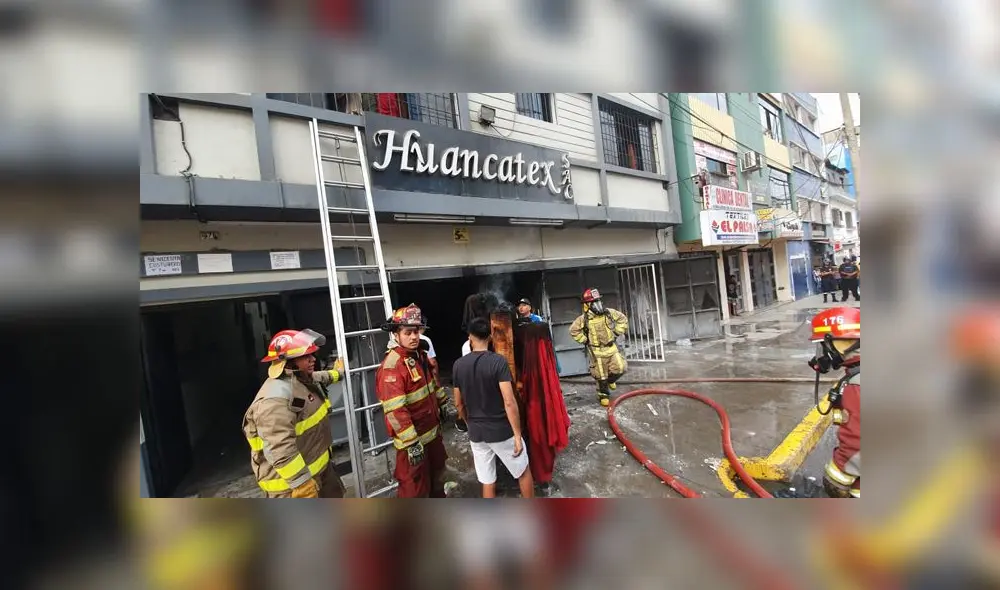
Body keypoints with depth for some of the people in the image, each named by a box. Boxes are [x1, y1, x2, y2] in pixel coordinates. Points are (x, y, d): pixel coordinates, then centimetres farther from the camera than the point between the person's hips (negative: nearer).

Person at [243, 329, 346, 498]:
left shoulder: (302, 378, 2)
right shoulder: (275, 398, -31)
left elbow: (319, 378, 29)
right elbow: (279, 449, -35)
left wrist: (336, 373, 45)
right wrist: (302, 483, -32)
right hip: (291, 480, -10)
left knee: (334, 496, 27)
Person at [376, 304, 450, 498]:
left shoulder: (419, 355, 3)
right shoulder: (392, 365, -26)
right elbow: (395, 410, -31)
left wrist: (442, 404, 24)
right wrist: (412, 443, -31)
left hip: (432, 430, 9)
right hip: (412, 437, -9)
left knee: (437, 471, 28)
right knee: (415, 486, 3)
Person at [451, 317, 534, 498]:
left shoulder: (458, 365, -2)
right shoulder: (498, 361, -16)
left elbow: (459, 404, 7)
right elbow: (509, 402, -20)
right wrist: (517, 435, -13)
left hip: (476, 432, 4)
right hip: (501, 430, -4)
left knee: (487, 482, 14)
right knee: (523, 472, 17)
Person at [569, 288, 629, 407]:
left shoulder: (609, 312, -6)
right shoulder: (584, 319, -14)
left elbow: (623, 319, 8)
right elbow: (573, 331, -4)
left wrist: (616, 333, 4)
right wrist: (585, 340, -5)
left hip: (612, 348, 3)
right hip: (597, 351, -3)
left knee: (620, 368, -1)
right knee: (601, 376, 5)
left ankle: (610, 380, 31)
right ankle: (603, 395, 26)